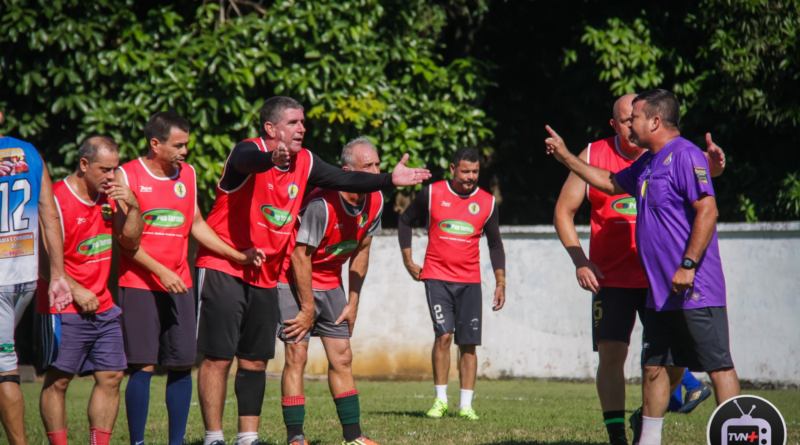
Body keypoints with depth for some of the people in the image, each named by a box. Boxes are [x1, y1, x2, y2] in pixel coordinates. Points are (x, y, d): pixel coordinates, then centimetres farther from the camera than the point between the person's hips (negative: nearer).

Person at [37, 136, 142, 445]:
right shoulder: (57, 200, -11)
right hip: (63, 309, -7)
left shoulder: (108, 197, 11)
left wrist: (133, 207, -2)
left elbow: (130, 242, 13)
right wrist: (76, 291, -17)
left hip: (102, 307, 7)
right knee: (57, 380, -4)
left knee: (111, 377, 3)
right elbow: (45, 260, -12)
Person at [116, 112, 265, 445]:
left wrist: (238, 255, 15)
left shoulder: (187, 174, 13)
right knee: (143, 366, -8)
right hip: (138, 284, -5)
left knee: (182, 365, 2)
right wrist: (161, 272, -14)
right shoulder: (128, 175, -5)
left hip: (179, 283, 5)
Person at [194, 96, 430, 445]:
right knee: (218, 356, -6)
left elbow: (343, 180, 9)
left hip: (265, 275, 7)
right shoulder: (248, 151, -15)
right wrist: (272, 159, -61)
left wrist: (389, 179, -3)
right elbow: (247, 161, -38)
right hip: (223, 268, -7)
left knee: (256, 360, 11)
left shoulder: (304, 163, 7)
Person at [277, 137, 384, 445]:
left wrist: (353, 303, 6)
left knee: (342, 358, 5)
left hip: (330, 284, 7)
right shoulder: (323, 203, -28)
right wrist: (307, 309, -16)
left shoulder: (375, 202, -6)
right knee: (297, 355, -11)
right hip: (294, 280, -7)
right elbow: (300, 257, -21)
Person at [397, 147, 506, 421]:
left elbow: (495, 244, 13)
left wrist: (501, 283, 6)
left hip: (470, 281, 2)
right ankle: (440, 400, -5)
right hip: (437, 277, -2)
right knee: (444, 334, -15)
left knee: (468, 343, 0)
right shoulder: (432, 194, 0)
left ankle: (466, 405, 6)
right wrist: (408, 261, 8)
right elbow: (405, 222, 14)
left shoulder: (487, 202, 5)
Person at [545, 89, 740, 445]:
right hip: (660, 292, 10)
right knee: (655, 366, 13)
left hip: (696, 290, -10)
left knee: (718, 366, -9)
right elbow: (610, 182, 35)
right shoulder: (647, 164, 18)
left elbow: (707, 210, -20)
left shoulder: (685, 156, -12)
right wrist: (565, 157, 35)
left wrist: (688, 265, -24)